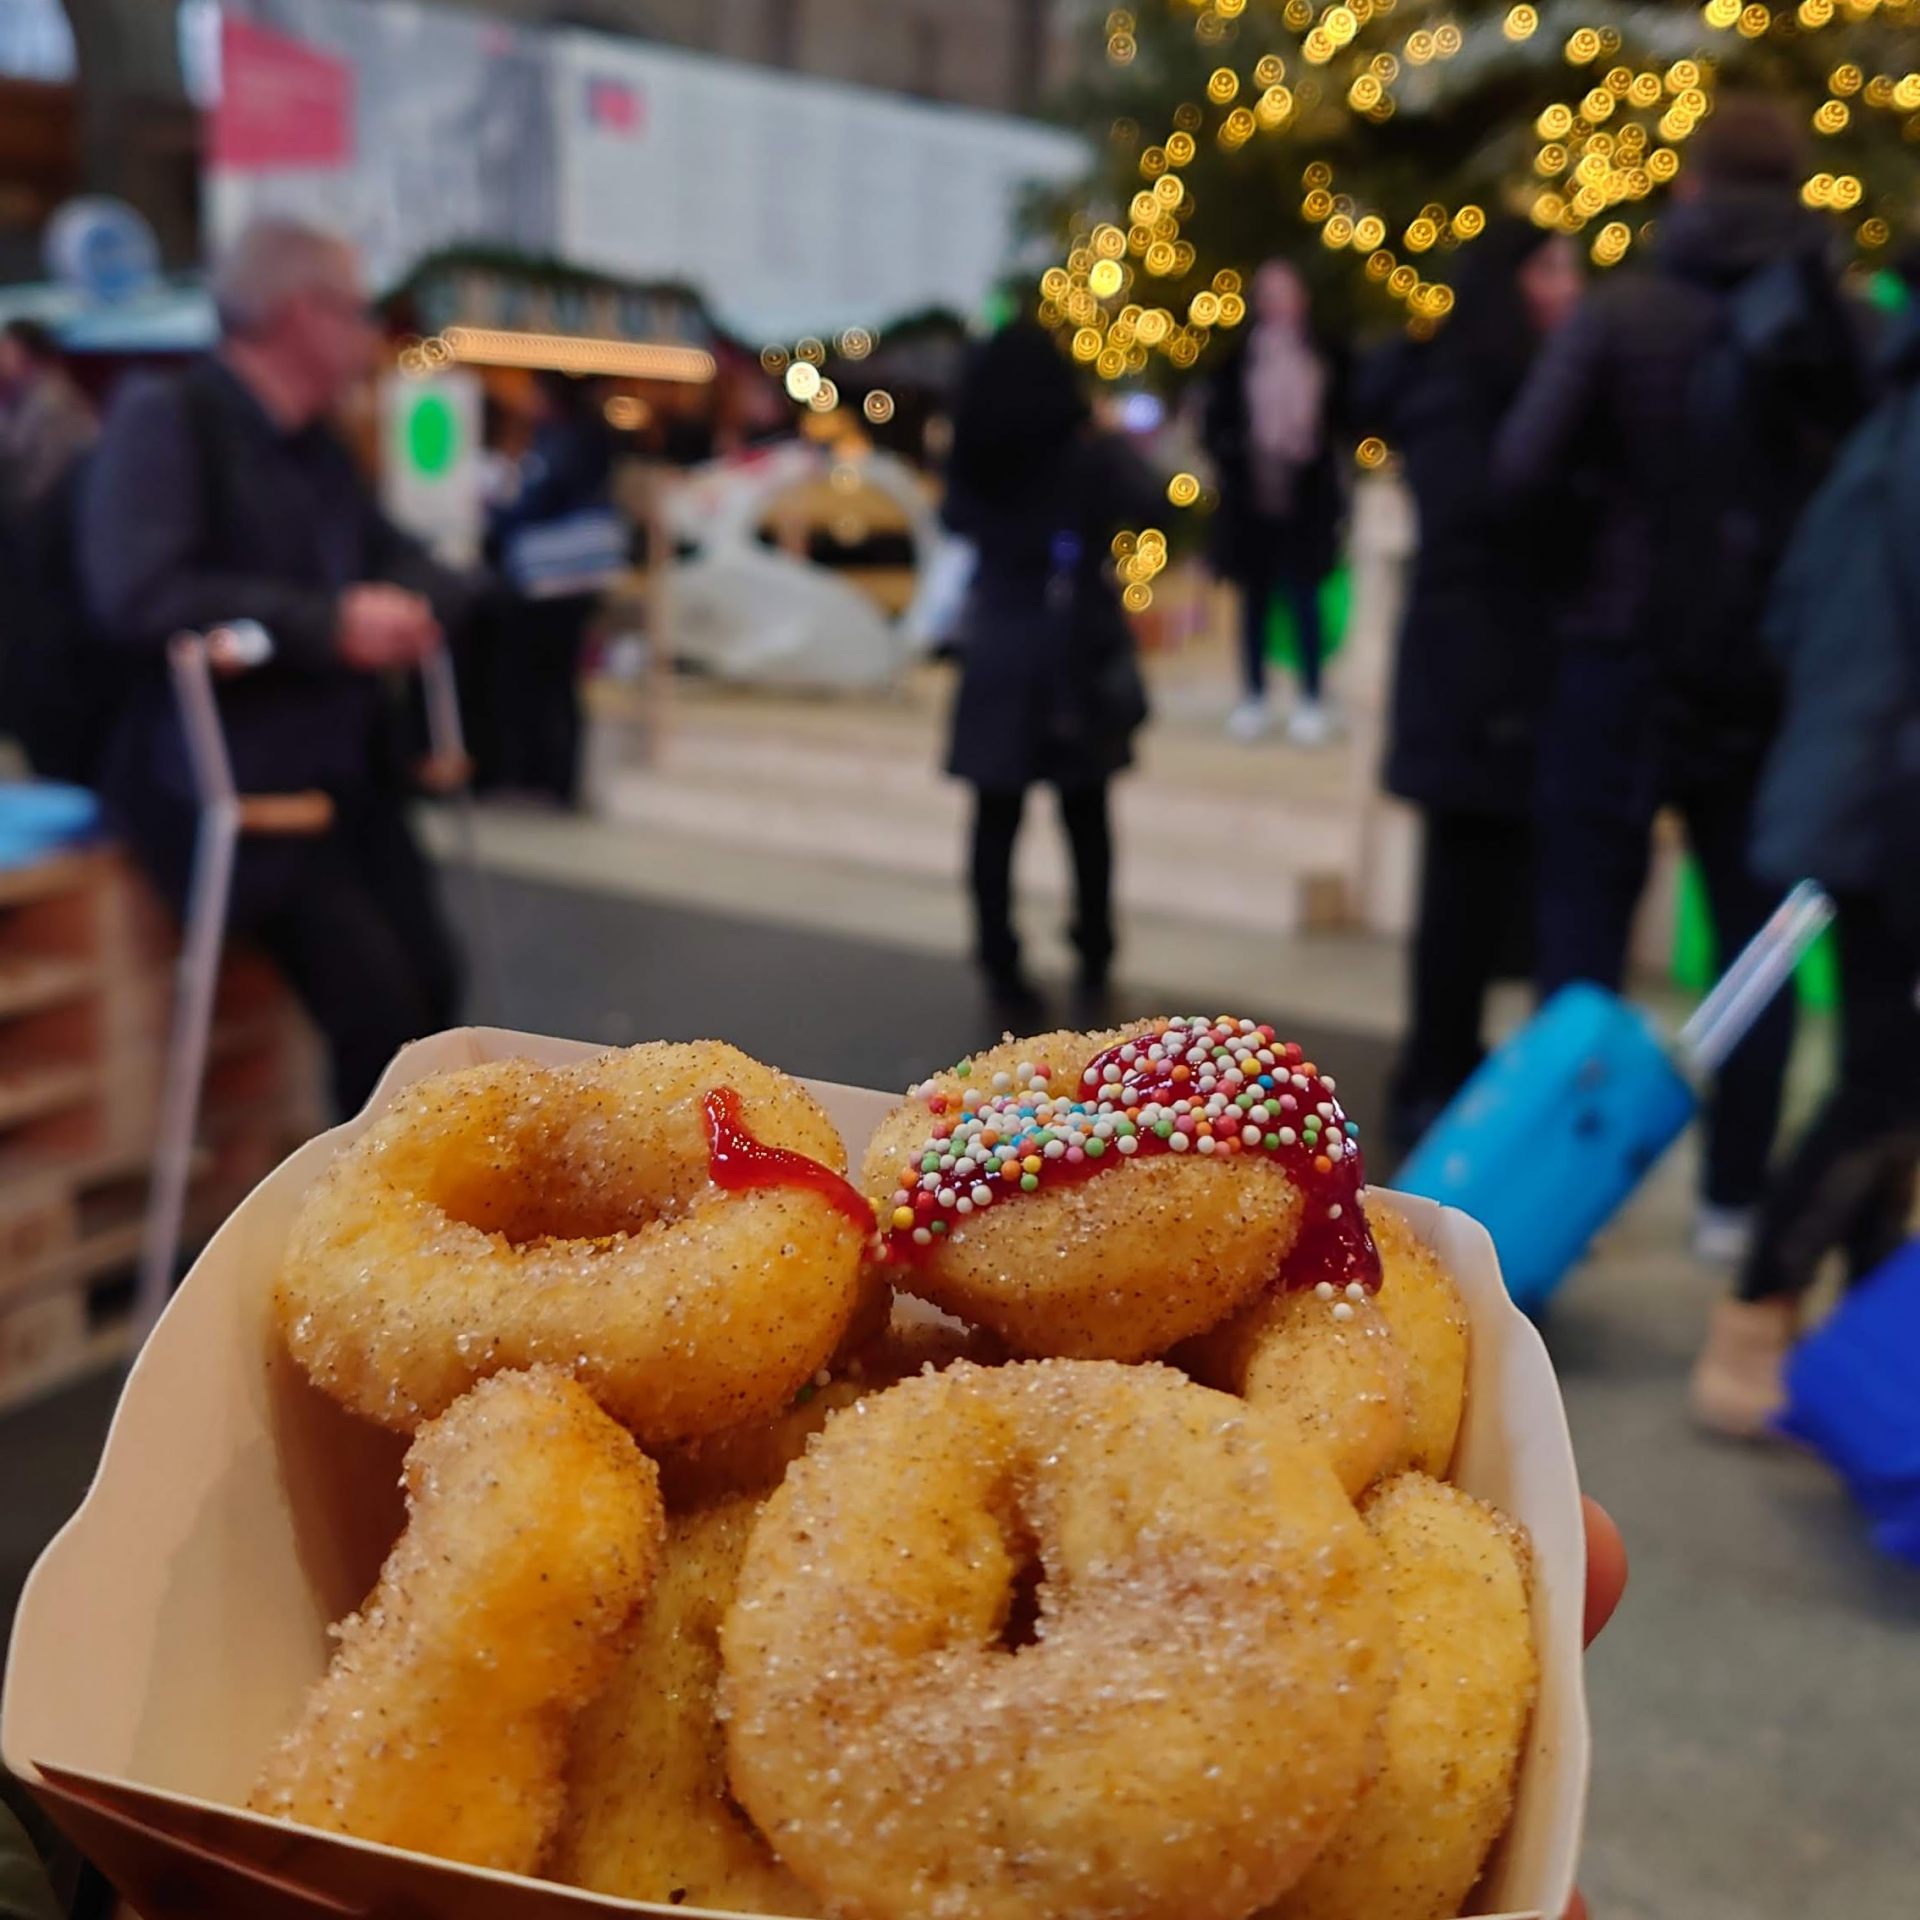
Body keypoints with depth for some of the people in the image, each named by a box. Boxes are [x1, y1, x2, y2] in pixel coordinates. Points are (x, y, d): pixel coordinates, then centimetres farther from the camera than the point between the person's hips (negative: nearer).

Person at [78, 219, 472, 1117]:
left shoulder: (317, 445, 15)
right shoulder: (160, 419, -9)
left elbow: (404, 562, 18)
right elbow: (136, 594, -22)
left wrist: (414, 605, -8)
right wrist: (331, 625, -24)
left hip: (345, 772, 7)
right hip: (228, 788, -7)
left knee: (433, 984, -4)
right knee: (378, 1002, -17)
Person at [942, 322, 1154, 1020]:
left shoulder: (969, 465, -6)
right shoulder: (1091, 455, -11)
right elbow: (1146, 505, 7)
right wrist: (1122, 450, 20)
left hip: (996, 656, 1)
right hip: (1077, 654, -1)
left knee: (996, 818, 6)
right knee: (1086, 816, 12)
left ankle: (1002, 973, 6)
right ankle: (1094, 963, 19)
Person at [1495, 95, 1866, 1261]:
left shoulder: (1623, 313, -7)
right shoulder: (1849, 330, -1)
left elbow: (1523, 470, -14)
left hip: (1630, 661, -2)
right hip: (1772, 677, 2)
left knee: (1585, 929, 7)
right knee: (1757, 943, 12)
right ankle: (1737, 1198, 14)